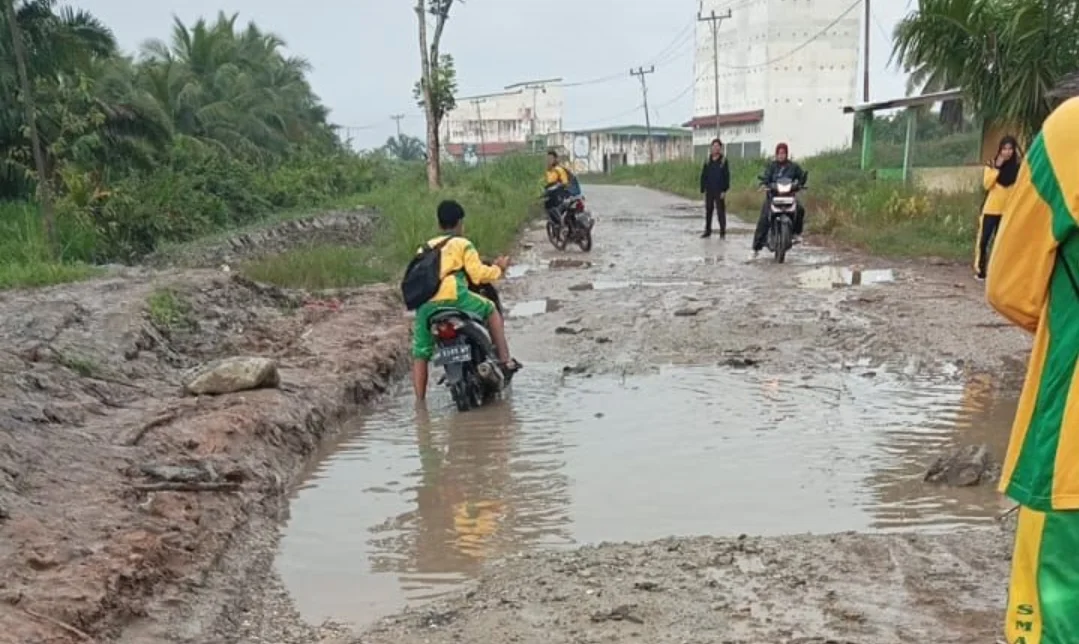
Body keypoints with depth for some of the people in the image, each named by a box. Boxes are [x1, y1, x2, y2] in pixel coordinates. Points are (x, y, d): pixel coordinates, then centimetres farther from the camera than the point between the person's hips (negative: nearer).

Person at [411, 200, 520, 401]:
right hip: (452, 297, -4)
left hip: (424, 304, 4)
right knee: (491, 309, 20)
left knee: (420, 354, 13)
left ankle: (419, 402, 8)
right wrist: (499, 269, 20)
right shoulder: (462, 244, 13)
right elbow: (478, 274, 2)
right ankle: (505, 360, 13)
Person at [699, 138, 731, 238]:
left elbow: (727, 176, -4)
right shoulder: (708, 161, 9)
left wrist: (724, 190, -11)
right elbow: (703, 175, 10)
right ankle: (707, 231, 19)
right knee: (708, 211, 9)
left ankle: (723, 232, 5)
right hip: (709, 191, 4)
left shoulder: (724, 161, -1)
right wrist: (703, 189, 3)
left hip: (719, 191, -4)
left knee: (721, 211, -1)